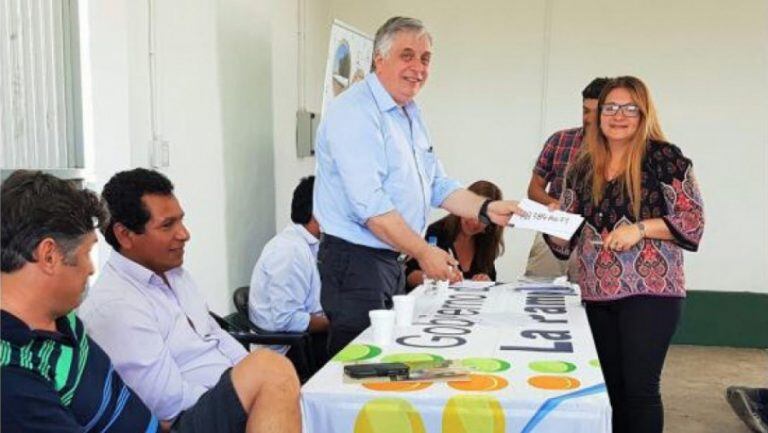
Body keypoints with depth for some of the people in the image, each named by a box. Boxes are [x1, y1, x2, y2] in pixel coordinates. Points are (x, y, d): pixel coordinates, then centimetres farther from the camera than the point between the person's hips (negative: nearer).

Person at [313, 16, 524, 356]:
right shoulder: (355, 113, -17)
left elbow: (437, 185, 18)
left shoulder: (410, 114, 14)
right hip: (356, 260, -9)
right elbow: (369, 204, -25)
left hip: (391, 259, 10)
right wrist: (423, 252, -23)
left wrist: (487, 209, 4)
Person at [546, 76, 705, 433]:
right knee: (611, 386, 13)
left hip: (650, 290, -5)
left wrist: (640, 228, -19)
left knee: (640, 388, -4)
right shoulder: (582, 168, 10)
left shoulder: (665, 158, -5)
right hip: (597, 294, 5)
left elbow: (693, 222, -7)